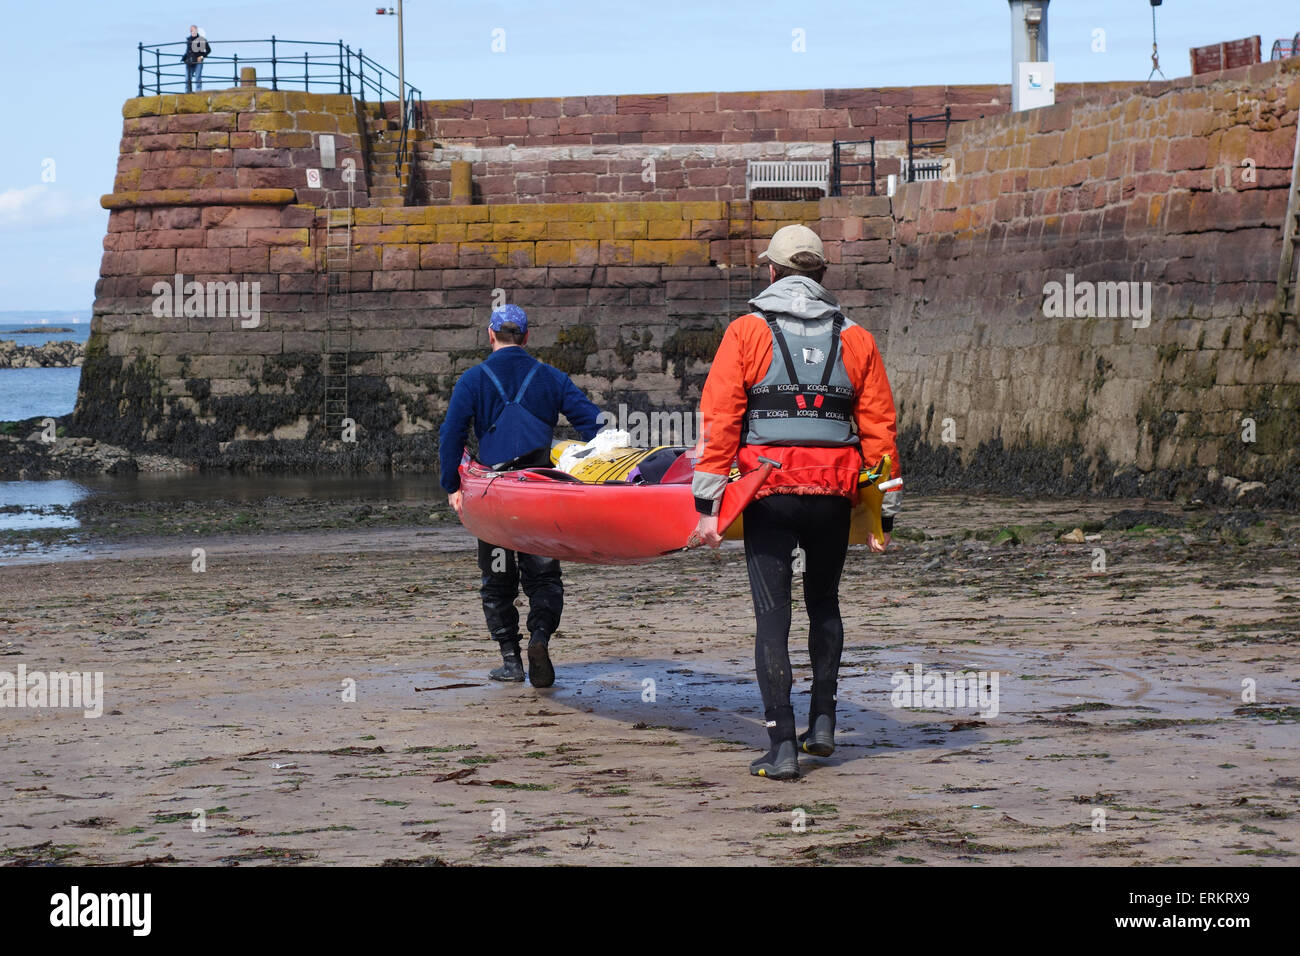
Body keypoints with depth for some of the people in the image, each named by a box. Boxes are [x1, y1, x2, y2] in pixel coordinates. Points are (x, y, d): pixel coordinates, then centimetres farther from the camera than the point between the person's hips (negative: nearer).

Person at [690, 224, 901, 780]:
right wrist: (884, 513, 11)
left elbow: (719, 418, -7)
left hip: (768, 494, -2)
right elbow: (880, 427, 6)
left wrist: (708, 503, -6)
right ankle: (822, 721, 22)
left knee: (772, 615, 2)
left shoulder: (747, 332, 0)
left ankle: (782, 745, -3)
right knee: (824, 603, 23)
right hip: (833, 495, 3)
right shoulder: (855, 340, 7)